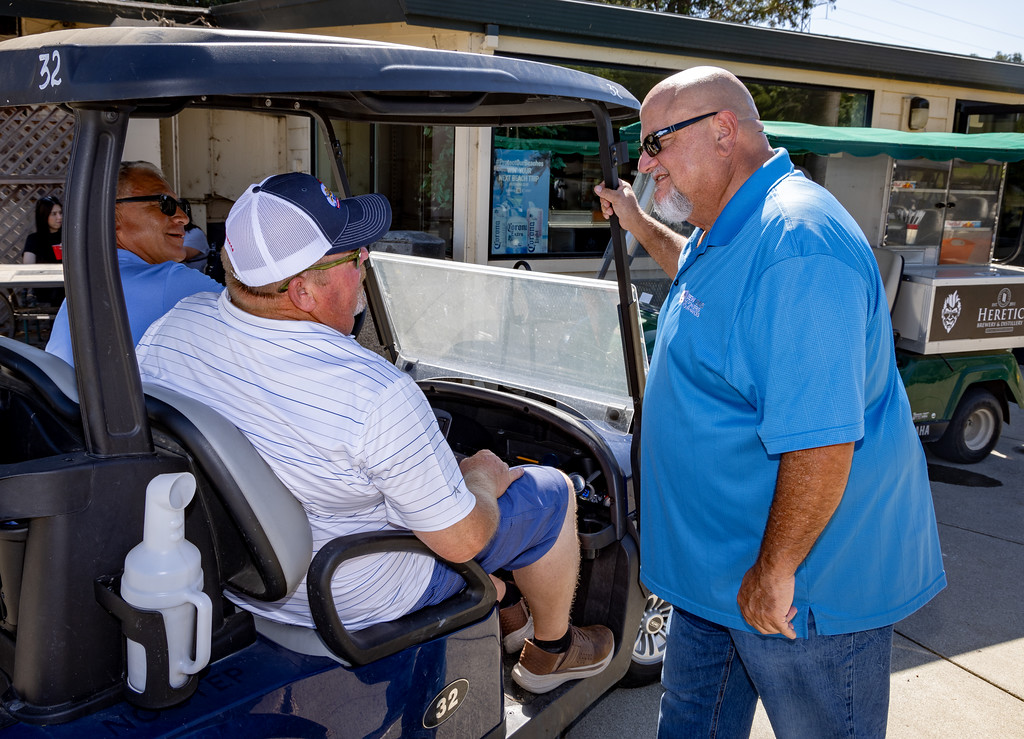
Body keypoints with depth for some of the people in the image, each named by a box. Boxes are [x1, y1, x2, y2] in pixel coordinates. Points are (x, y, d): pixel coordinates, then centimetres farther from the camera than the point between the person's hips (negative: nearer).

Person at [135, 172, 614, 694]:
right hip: (356, 601, -7)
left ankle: (509, 614, 45)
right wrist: (480, 484, -1)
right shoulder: (374, 395, -36)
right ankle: (550, 651, 36)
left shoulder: (175, 325, -15)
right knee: (550, 492, 11)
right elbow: (462, 541, -25)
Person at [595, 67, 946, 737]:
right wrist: (639, 225, 28)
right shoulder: (729, 233, 6)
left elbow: (822, 438, -33)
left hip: (807, 586, -10)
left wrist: (775, 572, -25)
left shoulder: (795, 242, -29)